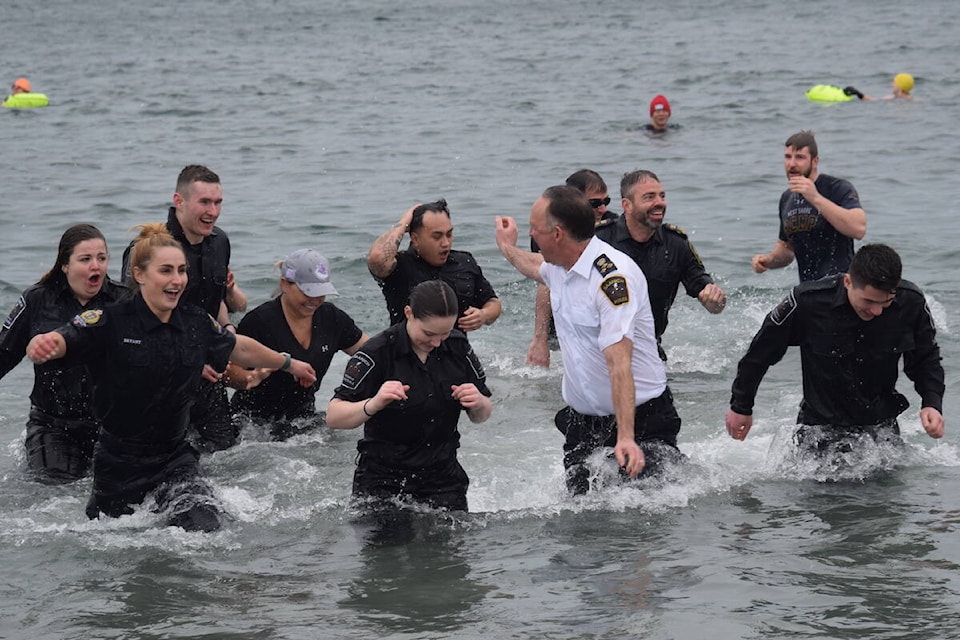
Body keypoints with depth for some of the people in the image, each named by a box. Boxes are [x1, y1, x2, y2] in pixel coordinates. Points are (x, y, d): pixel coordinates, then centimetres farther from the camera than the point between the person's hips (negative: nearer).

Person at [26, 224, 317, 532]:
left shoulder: (197, 322, -1)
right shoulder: (110, 322, -16)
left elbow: (241, 348, 17)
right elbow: (57, 342, -28)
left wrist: (289, 364, 31)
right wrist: (41, 346, -53)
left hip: (174, 456, 3)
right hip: (119, 459, -3)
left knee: (204, 527, -17)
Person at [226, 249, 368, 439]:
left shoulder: (331, 318, 3)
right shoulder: (259, 321, -14)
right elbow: (229, 368, -12)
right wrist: (250, 379, -33)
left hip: (303, 417, 5)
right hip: (254, 421, -5)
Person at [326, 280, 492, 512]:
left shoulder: (458, 347, -1)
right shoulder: (378, 353, -15)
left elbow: (481, 416, 10)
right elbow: (333, 418, -19)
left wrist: (478, 404, -14)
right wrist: (373, 404, -36)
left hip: (444, 479, 3)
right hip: (381, 483, -3)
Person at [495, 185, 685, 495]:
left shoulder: (612, 277, -25)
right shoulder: (559, 266, 4)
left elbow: (619, 363, -33)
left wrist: (626, 437, -39)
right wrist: (508, 247, 53)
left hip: (639, 419, -8)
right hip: (581, 421, 8)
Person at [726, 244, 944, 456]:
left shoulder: (911, 303, -16)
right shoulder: (808, 302, -22)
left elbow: (926, 359, 2)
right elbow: (760, 352, -6)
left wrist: (932, 404, -16)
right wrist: (741, 407, 3)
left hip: (881, 423, 3)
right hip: (822, 423, -2)